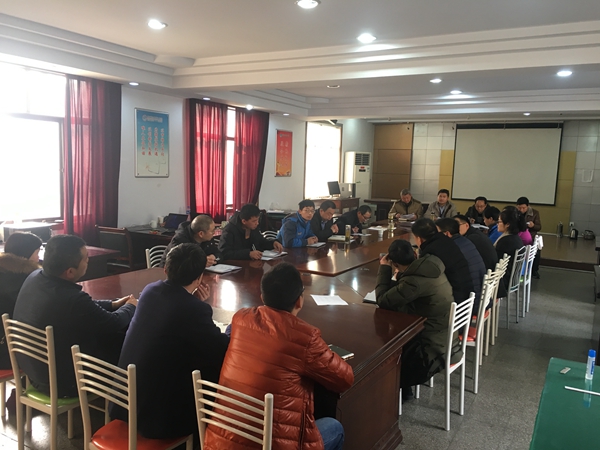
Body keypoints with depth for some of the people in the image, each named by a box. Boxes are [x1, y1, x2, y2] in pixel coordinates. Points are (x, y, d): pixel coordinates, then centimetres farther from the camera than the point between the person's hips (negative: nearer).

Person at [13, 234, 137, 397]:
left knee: (105, 336, 18)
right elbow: (115, 324, -15)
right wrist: (130, 306, 5)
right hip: (62, 383, -8)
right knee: (123, 342, 5)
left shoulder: (34, 278, -8)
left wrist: (113, 304, 13)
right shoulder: (72, 299, -34)